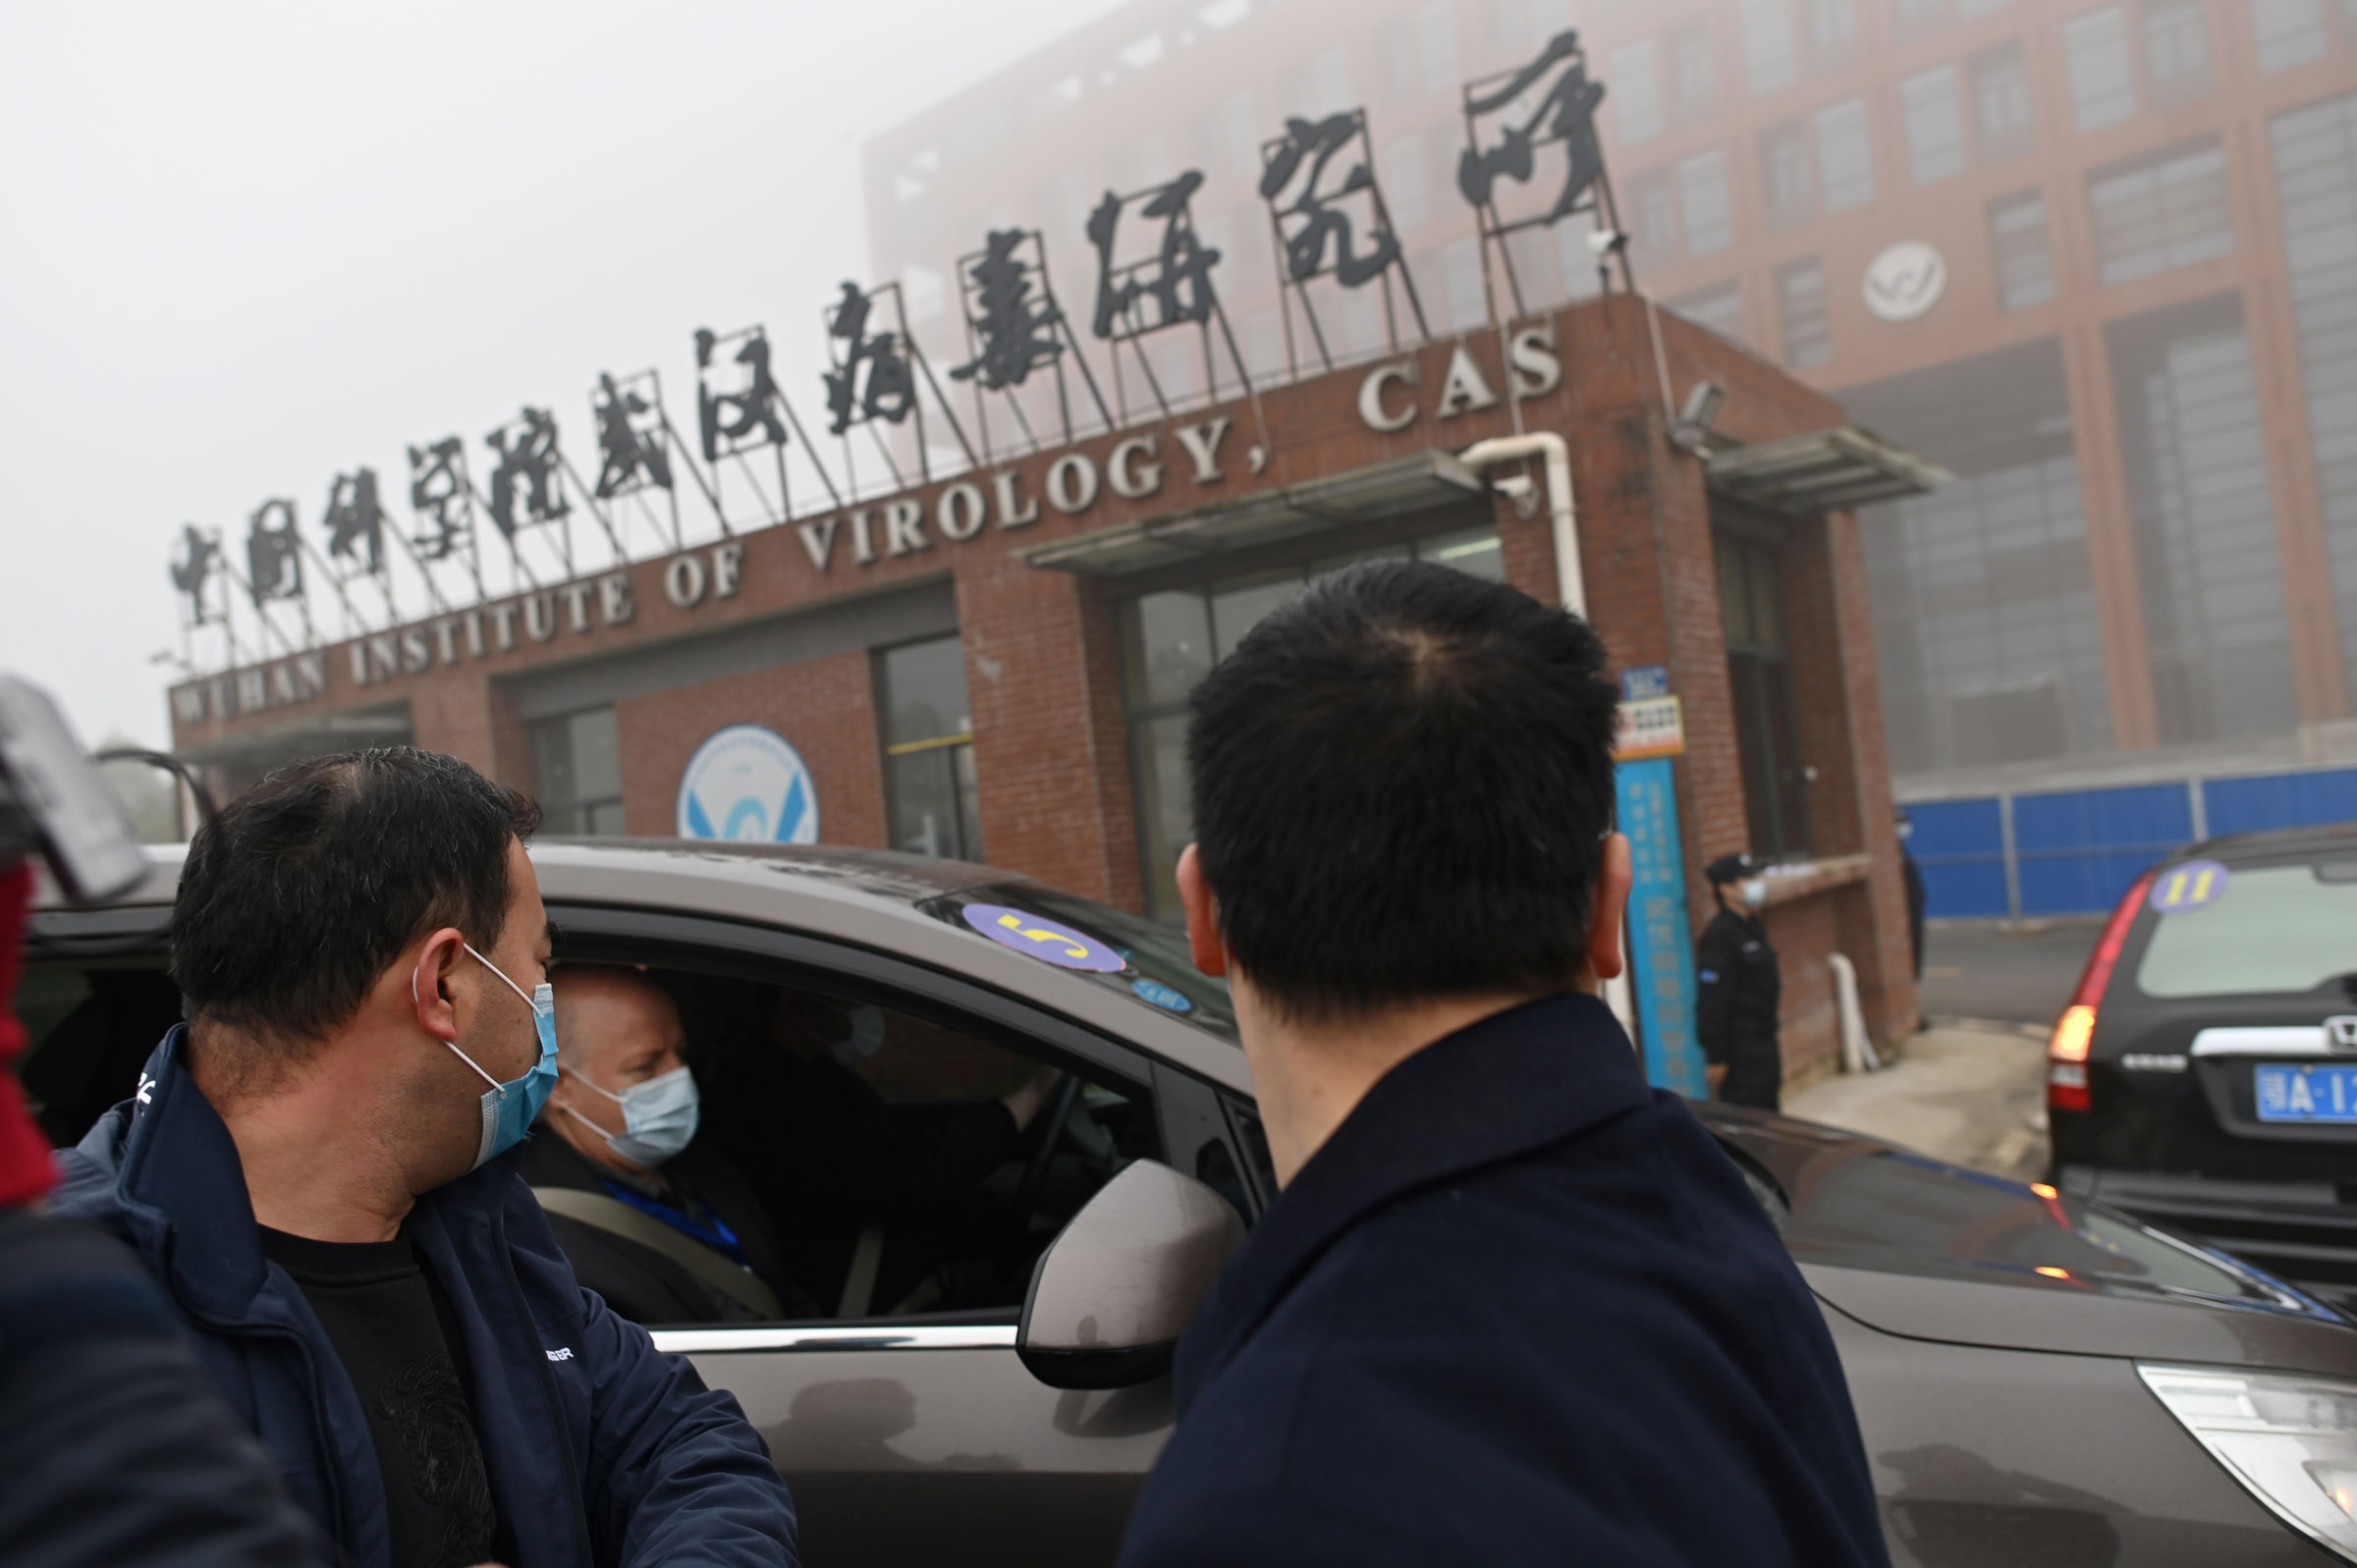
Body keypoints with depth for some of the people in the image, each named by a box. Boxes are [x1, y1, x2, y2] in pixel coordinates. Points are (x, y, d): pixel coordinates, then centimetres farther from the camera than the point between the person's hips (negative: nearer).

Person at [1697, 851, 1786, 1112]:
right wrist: (1716, 1058, -23)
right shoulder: (1719, 935, -19)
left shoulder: (1752, 927, 13)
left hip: (1763, 1043, 10)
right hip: (1740, 1049, -10)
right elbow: (1711, 1002, -22)